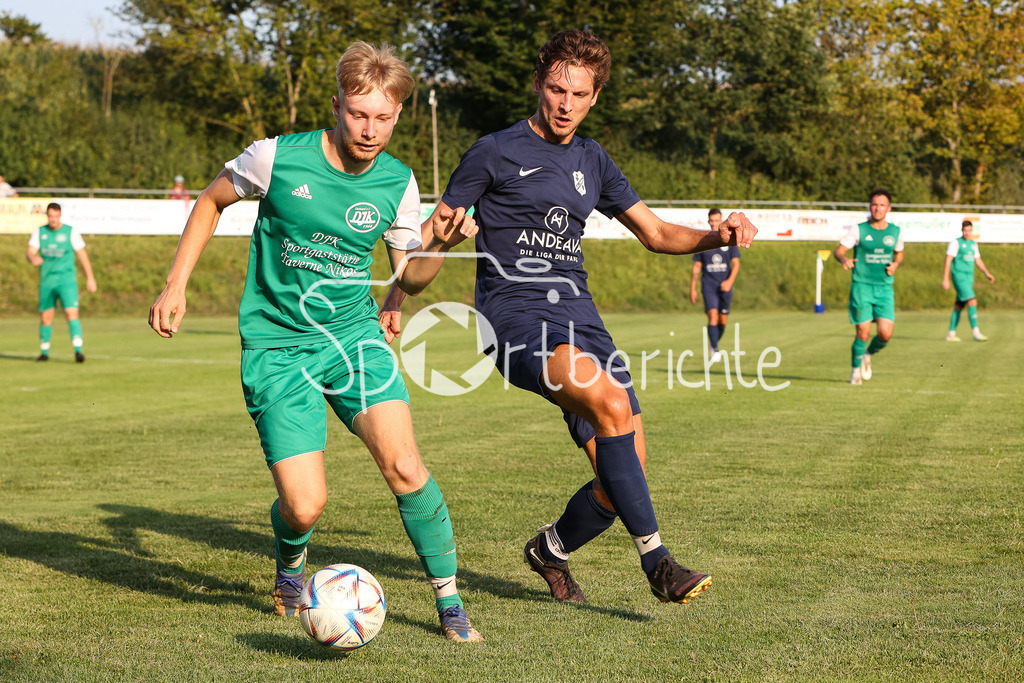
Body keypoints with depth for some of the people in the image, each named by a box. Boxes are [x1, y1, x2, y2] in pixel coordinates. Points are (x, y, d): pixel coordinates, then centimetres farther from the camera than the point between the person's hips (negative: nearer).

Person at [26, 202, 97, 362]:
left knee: (71, 313, -17)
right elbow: (29, 252, -3)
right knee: (45, 318, 8)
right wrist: (33, 258, -29)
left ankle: (78, 350, -24)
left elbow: (82, 254, 3)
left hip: (66, 279, -3)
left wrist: (90, 278, 2)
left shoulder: (71, 232, -2)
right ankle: (44, 352, 24)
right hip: (46, 281, 3)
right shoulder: (39, 232, 5)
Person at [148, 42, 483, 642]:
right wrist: (176, 286, 4)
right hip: (277, 345, -2)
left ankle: (450, 601, -2)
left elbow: (409, 279, 9)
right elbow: (211, 201, 7)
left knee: (404, 466, -20)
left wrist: (438, 246, -13)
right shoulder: (278, 158, -12)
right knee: (306, 507, -10)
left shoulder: (398, 183, -3)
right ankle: (291, 561, 28)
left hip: (354, 334, 2)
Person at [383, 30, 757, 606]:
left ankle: (552, 549, 25)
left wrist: (719, 236, 3)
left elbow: (657, 233, 21)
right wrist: (393, 303, 3)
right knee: (612, 402, -33)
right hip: (515, 314, -6)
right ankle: (656, 560, -27)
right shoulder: (496, 153, 2)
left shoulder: (593, 162, 17)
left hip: (579, 317, 6)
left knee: (624, 476, -4)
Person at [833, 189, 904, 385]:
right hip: (861, 286, -3)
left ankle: (868, 354, 23)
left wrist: (895, 265, 3)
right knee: (863, 333, -8)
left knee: (885, 334, -9)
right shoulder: (859, 229, -2)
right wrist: (844, 260, -28)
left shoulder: (895, 231, 8)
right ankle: (856, 370, 15)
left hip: (884, 288, 3)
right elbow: (839, 250, -5)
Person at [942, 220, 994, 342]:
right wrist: (945, 279, -16)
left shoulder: (973, 244, 16)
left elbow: (978, 261, 21)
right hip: (959, 276, -7)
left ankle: (951, 334, 15)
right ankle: (976, 333, -21)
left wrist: (987, 273, 7)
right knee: (973, 302, -17)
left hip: (969, 278, 7)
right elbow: (948, 261, -9)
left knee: (959, 307, 9)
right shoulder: (956, 243, -6)